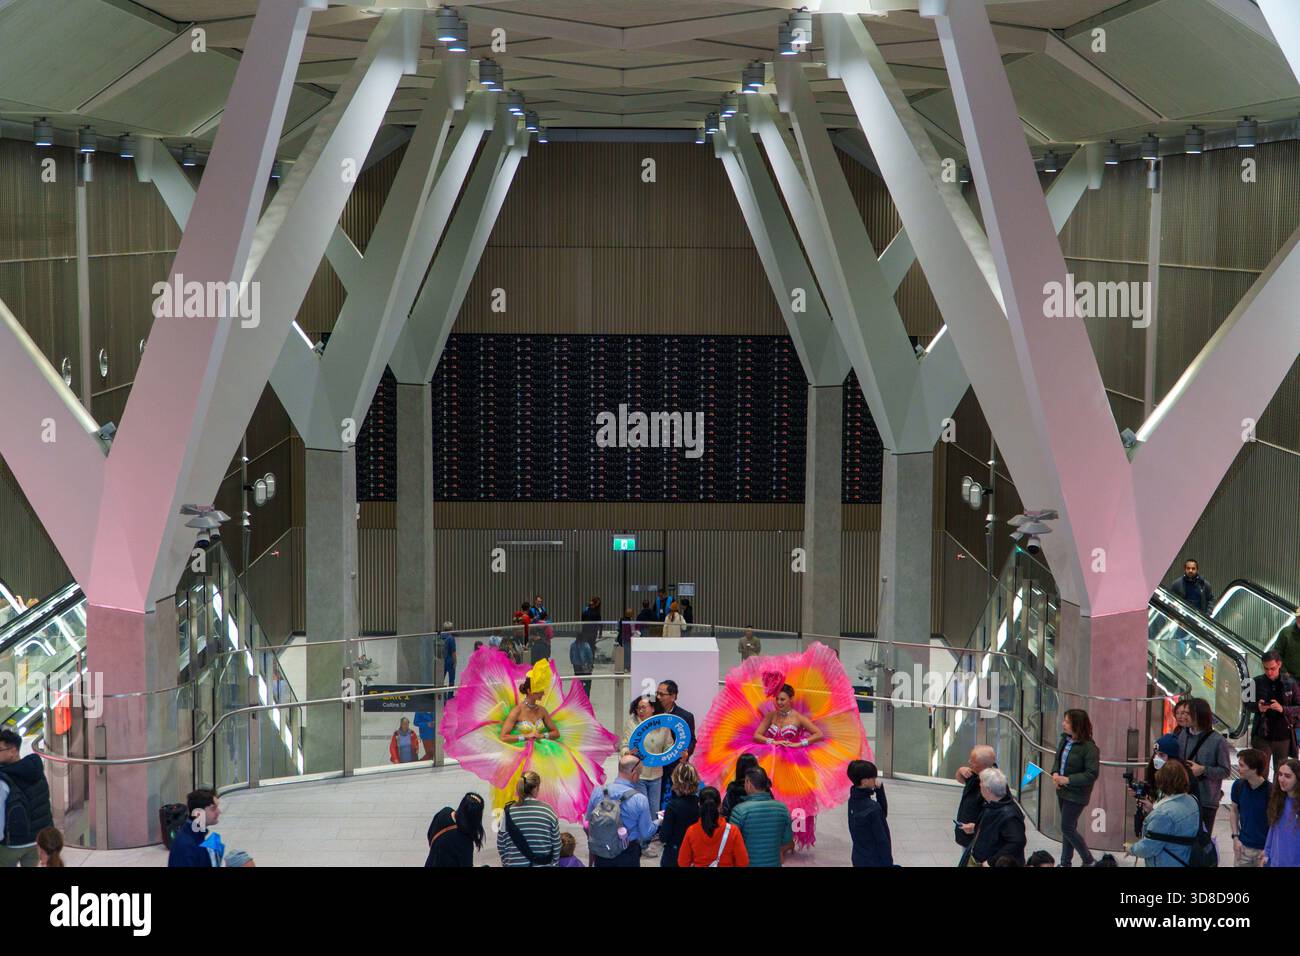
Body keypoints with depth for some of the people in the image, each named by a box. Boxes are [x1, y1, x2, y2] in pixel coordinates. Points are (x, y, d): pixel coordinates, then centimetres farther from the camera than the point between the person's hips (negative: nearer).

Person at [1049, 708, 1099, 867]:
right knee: (1068, 827, 18)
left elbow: (1092, 774, -23)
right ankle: (1065, 862, 29)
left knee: (1067, 828, -4)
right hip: (1062, 790, 7)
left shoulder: (1089, 748, -22)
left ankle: (1088, 860, 13)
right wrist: (1055, 773, -7)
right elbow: (1058, 759, 14)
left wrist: (1068, 779, -24)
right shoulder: (1065, 740, 1)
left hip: (1076, 794, -7)